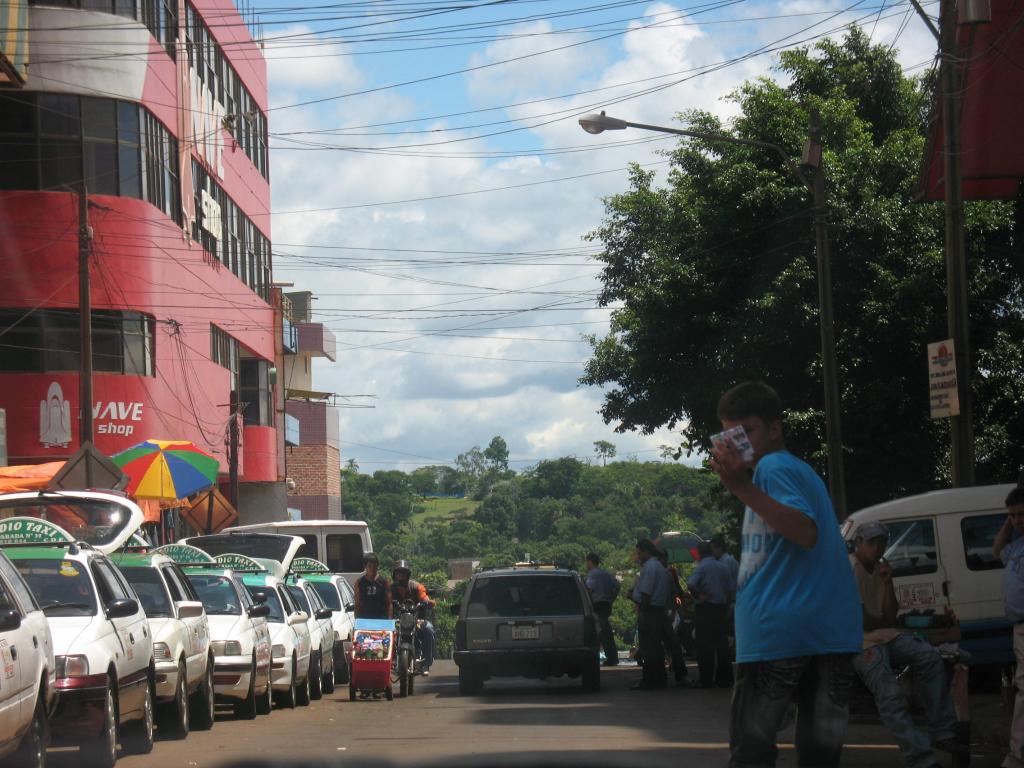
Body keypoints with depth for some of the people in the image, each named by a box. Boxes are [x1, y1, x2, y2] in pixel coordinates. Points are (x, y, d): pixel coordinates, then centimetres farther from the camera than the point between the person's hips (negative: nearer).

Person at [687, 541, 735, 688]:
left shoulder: (703, 566, -10)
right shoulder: (723, 567, 8)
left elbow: (690, 584, -25)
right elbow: (731, 589, 9)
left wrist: (699, 595, -11)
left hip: (705, 609, -6)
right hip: (721, 608, 6)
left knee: (705, 645, -2)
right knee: (721, 644, 10)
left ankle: (706, 680, -3)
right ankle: (724, 678, 11)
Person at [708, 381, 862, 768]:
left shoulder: (772, 467, -5)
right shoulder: (805, 471, 23)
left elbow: (806, 532, -21)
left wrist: (744, 489, -28)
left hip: (777, 630, -8)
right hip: (834, 630, 8)